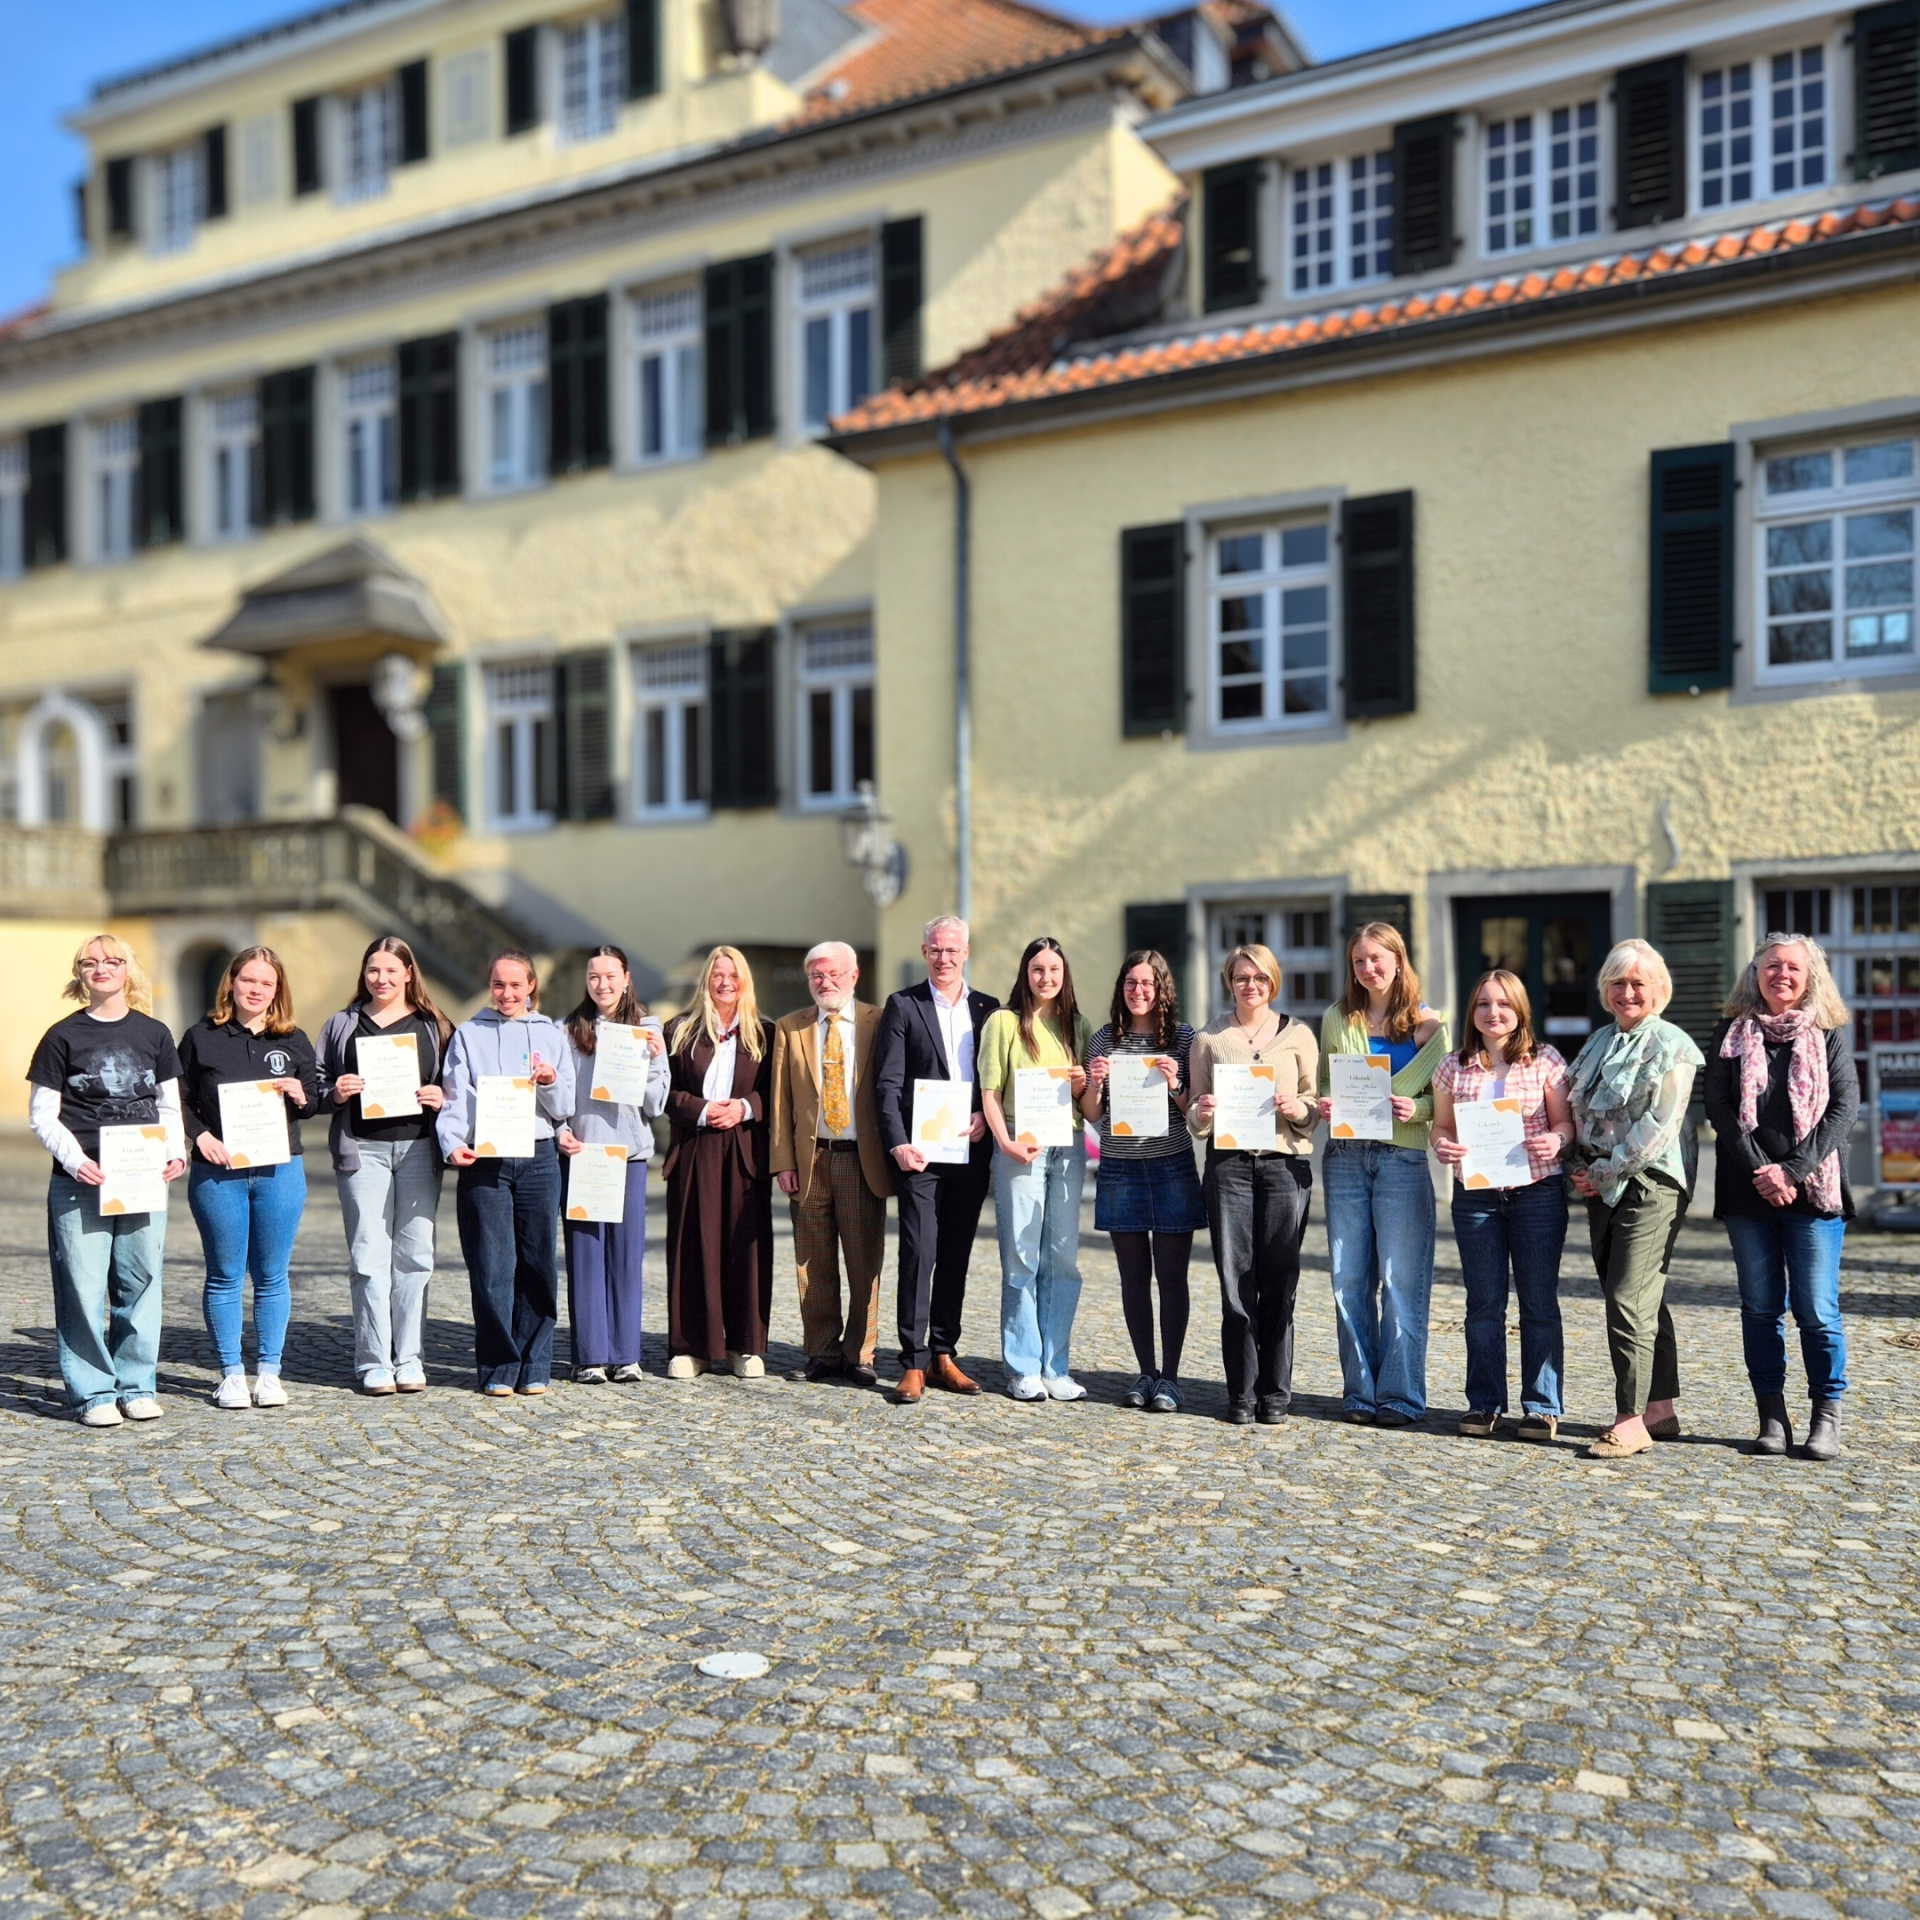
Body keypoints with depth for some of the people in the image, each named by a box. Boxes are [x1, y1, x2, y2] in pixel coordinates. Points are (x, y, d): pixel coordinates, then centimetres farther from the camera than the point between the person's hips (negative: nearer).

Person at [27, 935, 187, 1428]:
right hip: (78, 1183, -2)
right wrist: (74, 1160, -13)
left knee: (141, 1282, 4)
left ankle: (137, 1385, 15)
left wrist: (176, 1152, -3)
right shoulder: (63, 1036, 3)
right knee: (83, 1286, -2)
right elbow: (41, 1115, 2)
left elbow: (169, 1107, 14)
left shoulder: (154, 1034, 10)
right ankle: (92, 1392, 7)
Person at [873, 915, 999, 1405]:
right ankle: (914, 1363, -2)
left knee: (956, 1256, 8)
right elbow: (887, 1084, -4)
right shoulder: (902, 1006, 2)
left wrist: (985, 1116, -6)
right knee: (918, 1253, -7)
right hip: (920, 1152, -3)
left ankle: (944, 1355, 17)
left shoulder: (988, 1009, 12)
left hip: (970, 1152, 4)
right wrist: (898, 1144, -15)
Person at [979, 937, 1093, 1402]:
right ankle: (1023, 1369, 5)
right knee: (1021, 1260, -2)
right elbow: (989, 1092, -2)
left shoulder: (1076, 1025, 15)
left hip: (1068, 1148, 4)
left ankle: (1055, 1367, 12)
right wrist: (1006, 1142, -14)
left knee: (1063, 1260, 4)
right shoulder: (1003, 1022, 2)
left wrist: (1081, 1086, -2)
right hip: (1020, 1148, -4)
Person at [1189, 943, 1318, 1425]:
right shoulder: (1209, 1039, 10)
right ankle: (1241, 1394, 7)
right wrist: (1201, 1113, -10)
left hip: (1286, 1164, 0)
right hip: (1228, 1164, 0)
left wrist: (1299, 1109, -11)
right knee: (1236, 1282, -1)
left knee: (1279, 1284, 1)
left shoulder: (1298, 1036, 9)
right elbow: (1196, 1116, 12)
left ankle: (1275, 1394, 11)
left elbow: (1317, 1105, 10)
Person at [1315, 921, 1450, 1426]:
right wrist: (1323, 1106, -5)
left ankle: (1401, 1396, 5)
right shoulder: (1338, 1020, 11)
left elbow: (1443, 1096, 3)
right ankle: (1361, 1393, 14)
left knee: (1401, 1280, -2)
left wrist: (1416, 1109, -17)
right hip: (1346, 1155, 3)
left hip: (1403, 1157, -3)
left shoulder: (1428, 1023, 3)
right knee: (1350, 1280, 5)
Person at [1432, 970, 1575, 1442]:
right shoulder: (1454, 1068, 7)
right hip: (1475, 1194, 2)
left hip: (1539, 1191, -1)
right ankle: (1483, 1403, 15)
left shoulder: (1545, 1062, 2)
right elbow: (1441, 1126, 10)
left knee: (1539, 1301, 3)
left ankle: (1542, 1406, 11)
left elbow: (1565, 1121, 3)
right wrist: (1443, 1146, -11)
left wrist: (1556, 1140, -18)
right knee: (1483, 1302, 6)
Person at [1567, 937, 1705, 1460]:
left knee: (1629, 1299, -11)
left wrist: (1606, 1173, -14)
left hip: (1649, 1184, -8)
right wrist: (1583, 1169, 8)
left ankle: (1631, 1420, -7)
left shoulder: (1671, 1046, -8)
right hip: (1601, 1185, 8)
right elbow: (1575, 1107, 21)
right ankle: (1660, 1409, 19)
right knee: (1642, 1300, 12)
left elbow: (1658, 1126, -16)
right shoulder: (1601, 1041, 16)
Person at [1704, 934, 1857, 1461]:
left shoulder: (1830, 1034, 6)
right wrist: (1760, 1173, -10)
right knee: (1760, 1306, 5)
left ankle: (1826, 1417, 7)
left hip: (1813, 1189, -1)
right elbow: (1718, 1107, 1)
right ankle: (1772, 1416, 12)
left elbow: (1844, 1107, -2)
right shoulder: (1731, 1034, 8)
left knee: (1817, 1309, -3)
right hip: (1748, 1191, 2)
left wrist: (1792, 1170, -12)